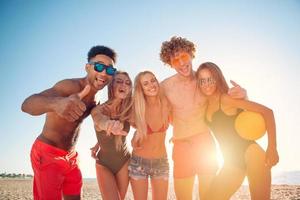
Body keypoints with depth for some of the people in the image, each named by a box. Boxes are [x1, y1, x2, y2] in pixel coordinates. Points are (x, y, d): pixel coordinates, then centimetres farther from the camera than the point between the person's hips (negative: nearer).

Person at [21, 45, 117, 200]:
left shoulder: (94, 100, 2)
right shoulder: (71, 86, -24)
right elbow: (27, 104, -40)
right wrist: (56, 103, -62)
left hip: (71, 157, 8)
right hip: (48, 154, -7)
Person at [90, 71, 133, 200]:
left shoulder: (128, 110, -12)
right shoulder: (99, 109, -22)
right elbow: (102, 121, -44)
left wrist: (99, 144, -4)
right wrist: (110, 125, -68)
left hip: (124, 162, 3)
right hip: (104, 164, -3)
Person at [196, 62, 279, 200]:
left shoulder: (226, 99, -11)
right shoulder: (206, 105, 8)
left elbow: (267, 112, -14)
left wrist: (272, 149, -18)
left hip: (250, 154, -6)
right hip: (232, 163, 7)